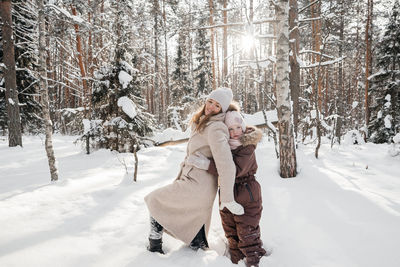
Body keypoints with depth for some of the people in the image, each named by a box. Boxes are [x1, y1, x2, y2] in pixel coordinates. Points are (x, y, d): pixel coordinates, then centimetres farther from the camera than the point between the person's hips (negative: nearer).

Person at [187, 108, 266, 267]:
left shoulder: (247, 146, -15)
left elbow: (236, 170, -29)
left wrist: (207, 164, -34)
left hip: (246, 196, -6)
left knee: (247, 234, 2)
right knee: (231, 234, 18)